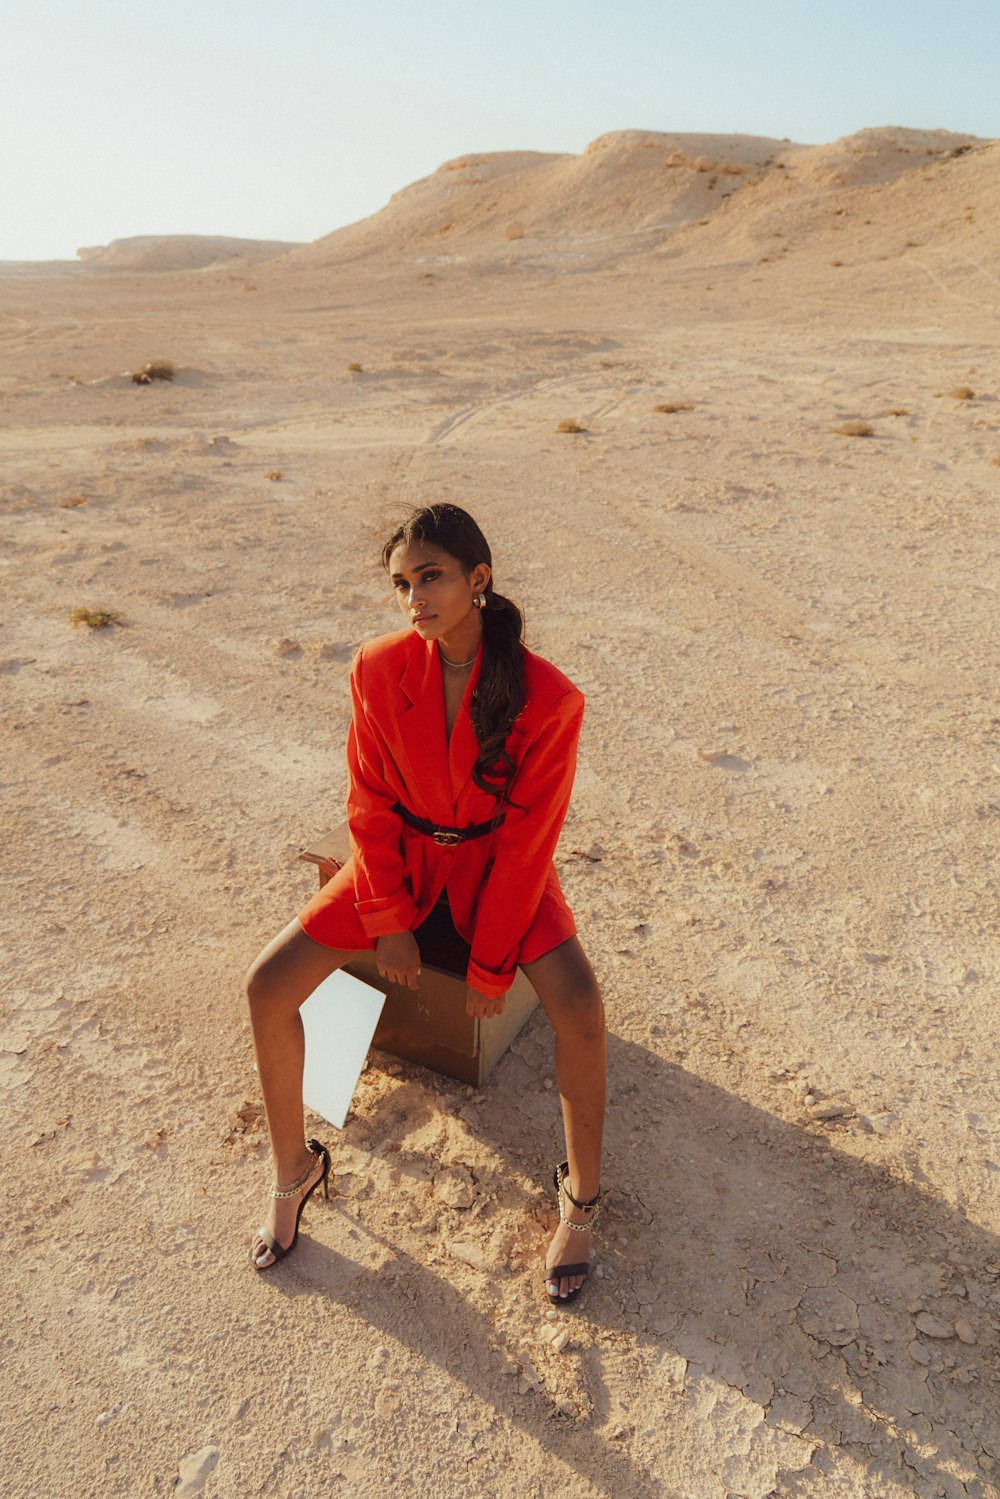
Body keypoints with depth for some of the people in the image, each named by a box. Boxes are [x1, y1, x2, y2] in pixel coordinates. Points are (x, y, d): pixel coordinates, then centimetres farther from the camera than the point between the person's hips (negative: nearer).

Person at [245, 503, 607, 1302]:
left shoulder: (547, 696, -23)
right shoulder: (379, 668, -16)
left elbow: (528, 839, -18)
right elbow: (370, 801, -5)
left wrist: (490, 966, -14)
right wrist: (388, 921, -8)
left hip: (497, 862, -2)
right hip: (402, 854, 3)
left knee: (580, 1007, -25)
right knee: (268, 986, -10)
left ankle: (581, 1197, 3)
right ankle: (295, 1168, 16)